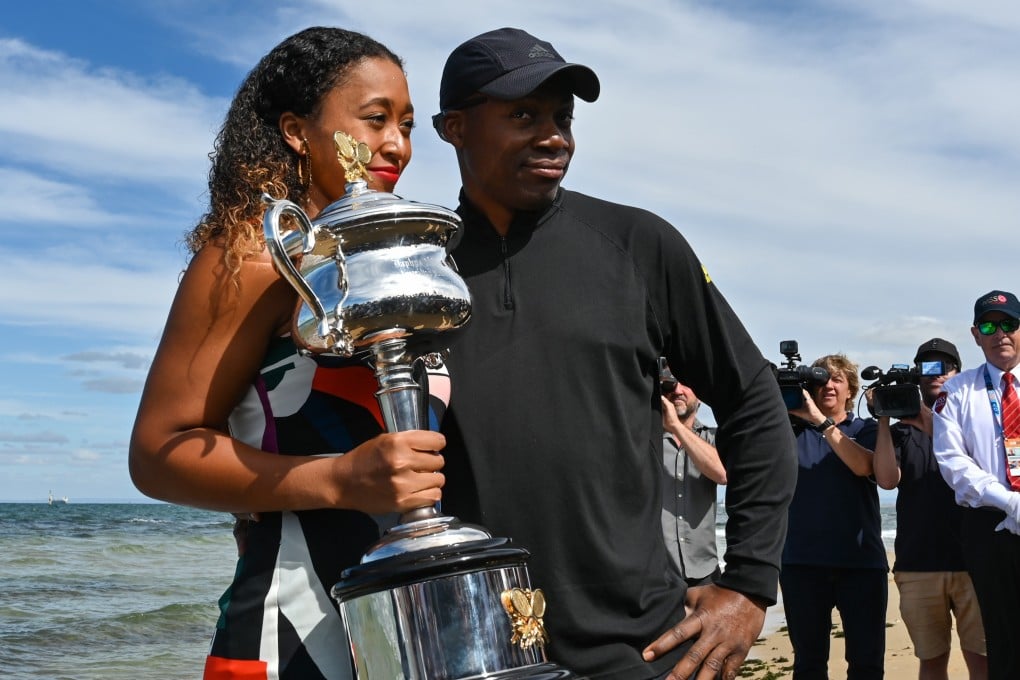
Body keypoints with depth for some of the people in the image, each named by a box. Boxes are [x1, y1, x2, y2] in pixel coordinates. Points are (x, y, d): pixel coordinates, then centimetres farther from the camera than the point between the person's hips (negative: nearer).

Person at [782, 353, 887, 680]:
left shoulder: (866, 430, 11)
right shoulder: (793, 428, 11)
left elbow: (863, 466, -11)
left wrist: (822, 421, -15)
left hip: (861, 559, 0)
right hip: (803, 561, 0)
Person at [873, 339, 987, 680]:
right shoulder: (900, 431, 13)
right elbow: (887, 479, -5)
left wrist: (931, 422, -19)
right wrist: (884, 418, -8)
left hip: (972, 559, -1)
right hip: (917, 564, 1)